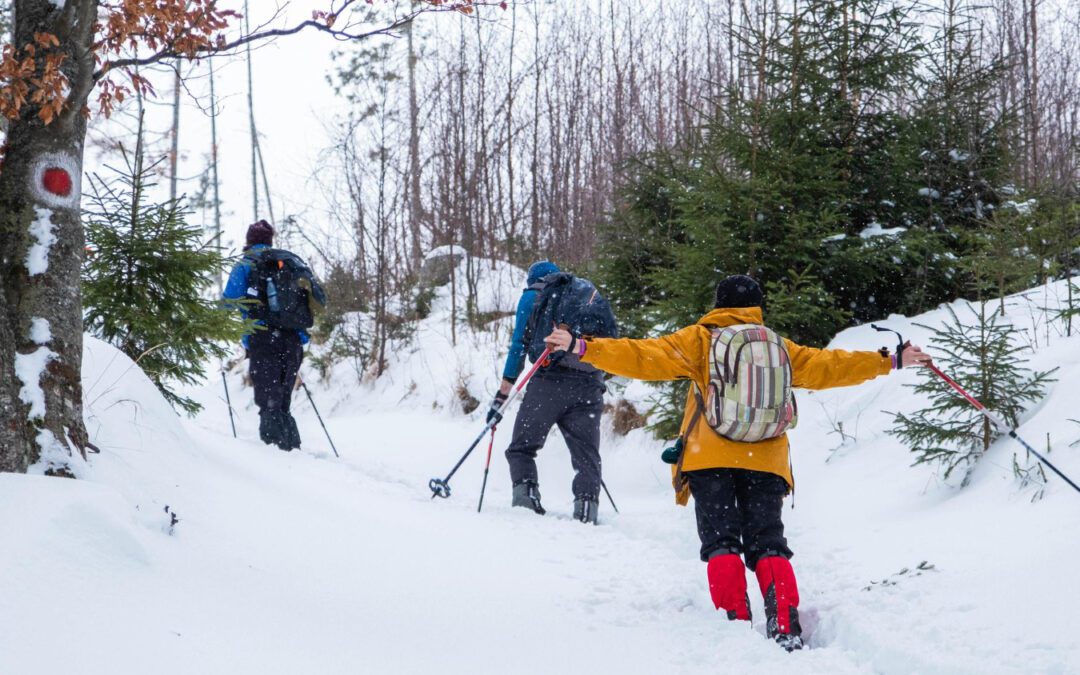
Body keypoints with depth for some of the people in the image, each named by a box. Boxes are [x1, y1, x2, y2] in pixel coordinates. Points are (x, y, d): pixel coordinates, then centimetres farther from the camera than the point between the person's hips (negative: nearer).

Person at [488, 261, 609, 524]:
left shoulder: (533, 296, 13)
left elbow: (519, 345, 5)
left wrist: (502, 394, 4)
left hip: (549, 381, -3)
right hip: (589, 387, 3)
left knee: (521, 448, 8)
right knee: (586, 456, 5)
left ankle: (525, 493, -12)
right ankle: (587, 508, -12)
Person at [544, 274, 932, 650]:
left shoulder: (699, 340, 5)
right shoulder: (780, 347, 13)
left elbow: (644, 357, -4)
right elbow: (826, 366, 18)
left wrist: (583, 348, -4)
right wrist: (890, 362, 29)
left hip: (711, 460, -2)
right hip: (766, 463, 2)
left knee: (721, 542, 2)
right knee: (767, 543, 5)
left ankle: (736, 623, -14)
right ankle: (785, 627, -12)